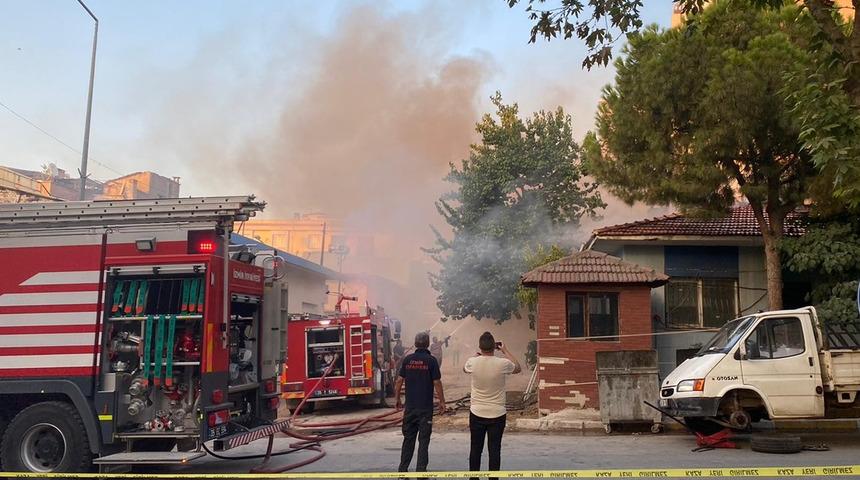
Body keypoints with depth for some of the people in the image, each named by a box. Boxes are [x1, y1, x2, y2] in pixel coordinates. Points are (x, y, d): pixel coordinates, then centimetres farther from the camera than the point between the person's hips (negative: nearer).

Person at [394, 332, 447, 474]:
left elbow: (399, 380, 4)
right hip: (425, 407, -3)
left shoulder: (407, 359, 2)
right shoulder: (431, 360, -8)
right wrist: (442, 402, 0)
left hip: (410, 406, 3)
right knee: (423, 440, 3)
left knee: (408, 438, 13)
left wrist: (397, 399, 13)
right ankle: (420, 471, 2)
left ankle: (403, 469, 16)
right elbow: (437, 383, -9)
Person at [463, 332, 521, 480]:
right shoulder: (502, 363, -15)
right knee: (494, 450, 6)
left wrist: (479, 354, 23)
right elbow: (518, 368, 9)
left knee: (475, 448, 11)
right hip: (497, 414, -1)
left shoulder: (473, 362, -11)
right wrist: (505, 351, 15)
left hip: (477, 414, 1)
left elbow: (465, 368, 16)